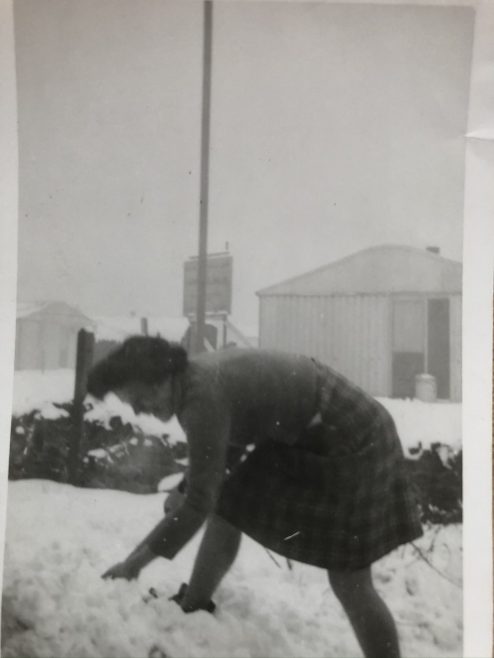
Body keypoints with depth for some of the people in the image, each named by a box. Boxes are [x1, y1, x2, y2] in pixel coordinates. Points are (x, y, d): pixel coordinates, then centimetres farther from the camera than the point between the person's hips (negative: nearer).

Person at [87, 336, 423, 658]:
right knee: (228, 510, 11)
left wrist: (139, 559, -18)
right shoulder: (195, 377, 0)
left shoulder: (203, 397, -28)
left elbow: (200, 503, -26)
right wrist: (181, 497, 18)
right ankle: (191, 609, 29)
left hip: (348, 439, -9)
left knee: (350, 583, -4)